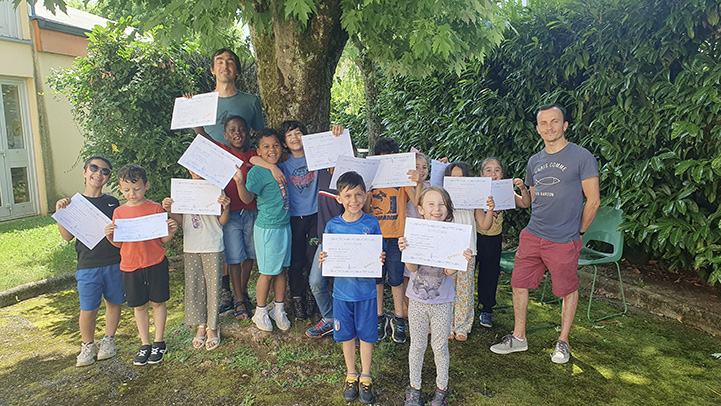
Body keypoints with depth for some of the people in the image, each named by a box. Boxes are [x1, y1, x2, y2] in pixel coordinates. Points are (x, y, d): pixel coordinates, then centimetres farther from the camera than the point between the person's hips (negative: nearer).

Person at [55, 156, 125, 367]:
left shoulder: (113, 202, 7)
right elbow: (68, 236, -3)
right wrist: (60, 213, -14)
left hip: (114, 263, 2)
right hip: (88, 266, -2)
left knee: (114, 302, 11)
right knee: (88, 309, 1)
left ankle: (108, 340, 32)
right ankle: (88, 346, 24)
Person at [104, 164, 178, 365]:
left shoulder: (156, 208, -4)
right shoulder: (119, 212, 5)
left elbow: (163, 239, -1)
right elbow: (119, 243, 9)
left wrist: (171, 231, -22)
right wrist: (110, 236, -11)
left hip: (155, 264, -2)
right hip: (130, 266, 3)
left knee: (157, 302, 7)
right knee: (139, 305, 11)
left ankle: (158, 342, 23)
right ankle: (144, 345, 25)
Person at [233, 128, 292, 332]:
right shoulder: (256, 172, -12)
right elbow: (248, 198, -22)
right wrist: (240, 183, -41)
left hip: (285, 225, 6)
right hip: (267, 228, -6)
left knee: (281, 269, 14)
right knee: (268, 273, 3)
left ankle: (279, 309, 29)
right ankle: (261, 312, 22)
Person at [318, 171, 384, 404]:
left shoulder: (371, 223, -7)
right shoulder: (332, 225, -4)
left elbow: (378, 256, 0)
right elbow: (328, 257, 3)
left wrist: (380, 260, -21)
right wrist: (323, 260, -19)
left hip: (366, 290, -1)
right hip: (342, 290, 1)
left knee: (366, 335, 11)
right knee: (346, 335, 15)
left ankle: (365, 377, 31)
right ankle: (351, 376, 35)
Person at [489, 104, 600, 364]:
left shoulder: (581, 157, -8)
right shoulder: (534, 161, 11)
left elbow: (593, 201, -6)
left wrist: (578, 230, -1)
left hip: (564, 241, -5)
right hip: (532, 235, 6)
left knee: (568, 290, 9)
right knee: (519, 284, 8)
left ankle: (563, 342, 28)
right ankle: (519, 337, 24)